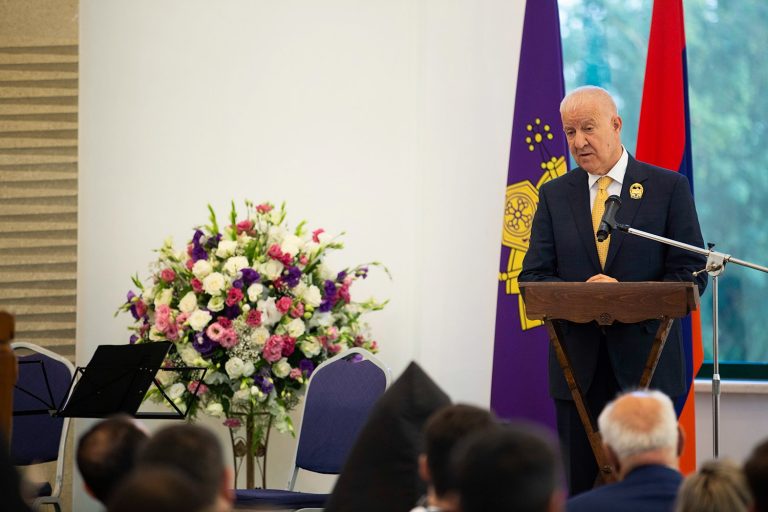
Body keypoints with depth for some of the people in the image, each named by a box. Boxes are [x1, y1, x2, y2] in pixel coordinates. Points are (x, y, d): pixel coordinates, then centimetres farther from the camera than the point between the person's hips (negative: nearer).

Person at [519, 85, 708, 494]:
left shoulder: (668, 188, 2)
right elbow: (533, 276, 5)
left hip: (645, 363, -2)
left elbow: (691, 275, -3)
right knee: (579, 487, 3)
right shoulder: (554, 195, 10)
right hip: (578, 366, 2)